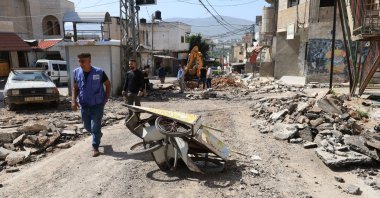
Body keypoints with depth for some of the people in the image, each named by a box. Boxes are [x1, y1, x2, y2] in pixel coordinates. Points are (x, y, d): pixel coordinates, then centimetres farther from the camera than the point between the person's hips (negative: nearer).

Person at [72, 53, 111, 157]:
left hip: (97, 104, -4)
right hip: (84, 104, 5)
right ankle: (98, 135, 46)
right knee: (87, 126, 17)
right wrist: (74, 100, -5)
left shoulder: (99, 72, -13)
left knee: (95, 127, -3)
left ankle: (95, 147, 11)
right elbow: (75, 88, 8)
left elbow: (108, 84, 2)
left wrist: (106, 97, -4)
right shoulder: (76, 72, -2)